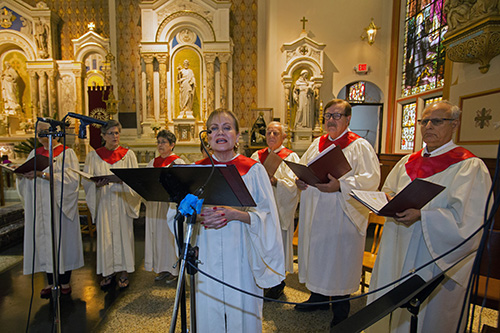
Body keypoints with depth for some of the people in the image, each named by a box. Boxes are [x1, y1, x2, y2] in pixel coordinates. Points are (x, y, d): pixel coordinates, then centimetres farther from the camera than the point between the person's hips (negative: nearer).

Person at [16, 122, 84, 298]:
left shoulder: (67, 153, -1)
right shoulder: (35, 153, 15)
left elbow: (71, 178, -15)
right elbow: (26, 179, 11)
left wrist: (43, 174, -23)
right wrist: (22, 173, -11)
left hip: (59, 206, -4)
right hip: (40, 207, 4)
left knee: (61, 239, 2)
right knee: (44, 241, 6)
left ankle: (65, 281, 15)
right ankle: (50, 281, 19)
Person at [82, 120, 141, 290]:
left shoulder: (128, 154, 4)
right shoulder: (94, 156, 7)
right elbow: (86, 181, 2)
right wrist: (98, 184, -19)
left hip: (123, 203, -1)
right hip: (103, 202, 1)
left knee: (123, 233, 3)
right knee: (105, 235, 5)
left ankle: (124, 271, 15)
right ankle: (108, 271, 21)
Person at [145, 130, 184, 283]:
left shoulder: (178, 162, -4)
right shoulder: (153, 162, 15)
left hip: (170, 204, -6)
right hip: (154, 205, 6)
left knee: (169, 235, 0)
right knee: (157, 235, 11)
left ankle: (174, 270, 16)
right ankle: (162, 268, 25)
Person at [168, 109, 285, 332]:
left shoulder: (253, 169, -3)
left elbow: (267, 215, -6)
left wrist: (235, 214, -21)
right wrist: (199, 216, -16)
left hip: (241, 254, -1)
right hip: (207, 255, 2)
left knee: (242, 312, 11)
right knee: (208, 315, 14)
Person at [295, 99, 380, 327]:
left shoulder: (359, 146, -6)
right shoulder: (317, 144, 12)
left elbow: (371, 179, -15)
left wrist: (340, 186, -26)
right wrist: (299, 180, -5)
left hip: (342, 215, -5)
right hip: (314, 213, 6)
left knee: (339, 259, 7)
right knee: (316, 253, 16)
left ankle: (340, 310, 28)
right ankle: (318, 297, 38)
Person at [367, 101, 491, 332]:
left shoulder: (469, 166, -9)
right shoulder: (408, 162, 9)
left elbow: (467, 219, -17)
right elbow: (387, 189, 16)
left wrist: (422, 215, -28)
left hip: (434, 260, -5)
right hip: (397, 254, 5)